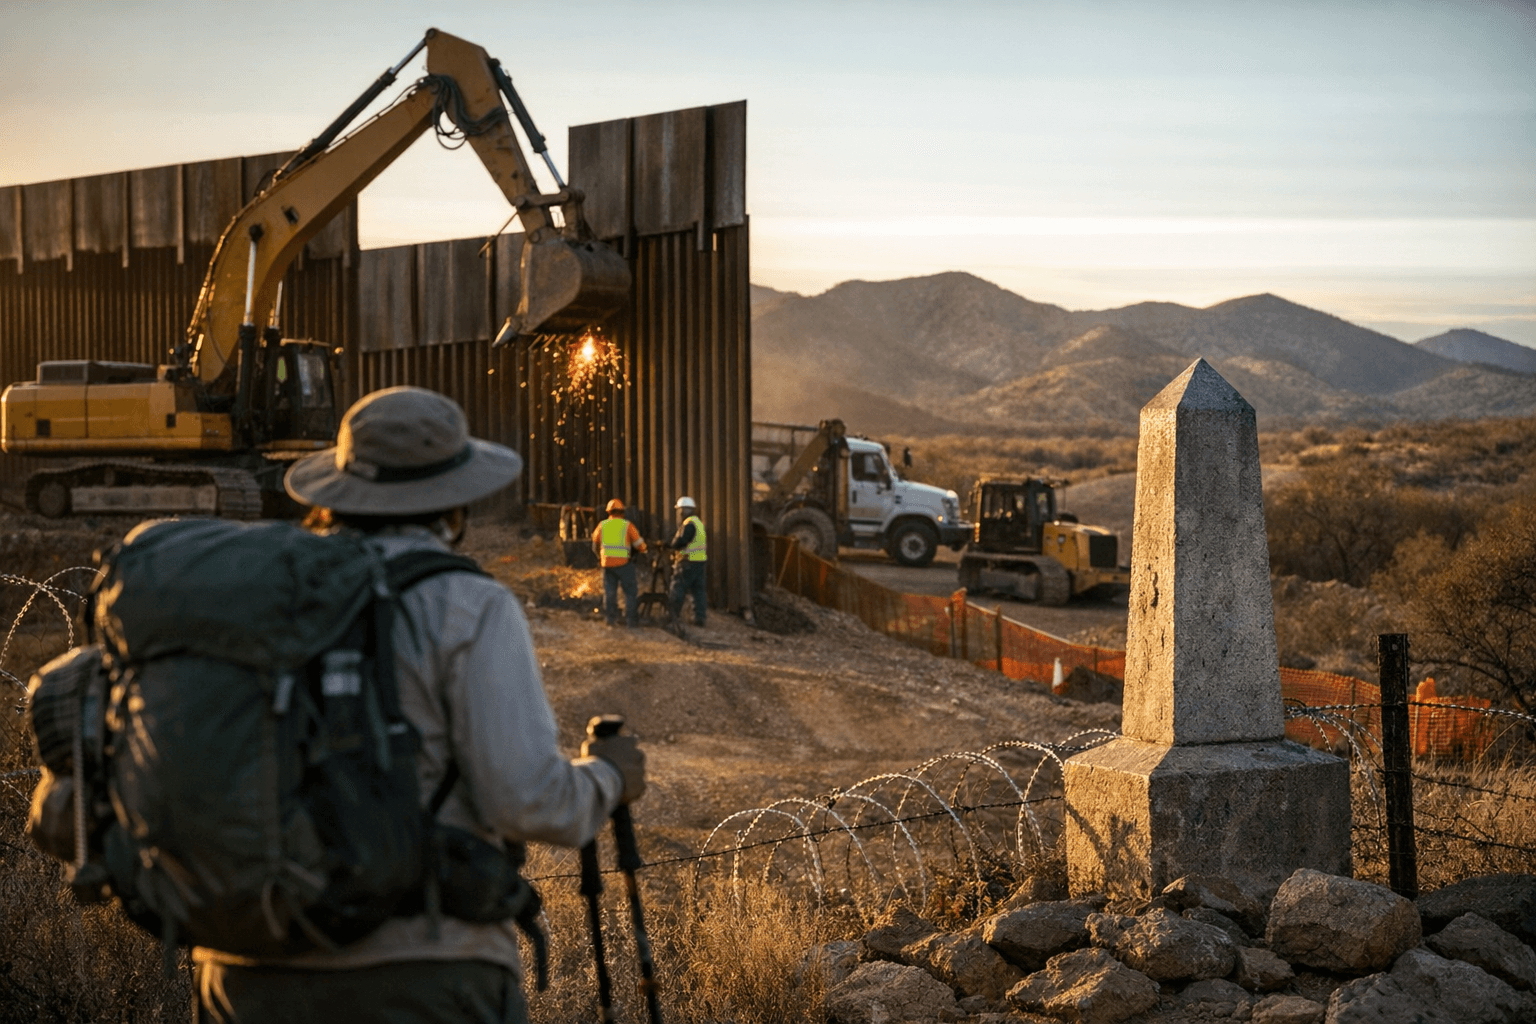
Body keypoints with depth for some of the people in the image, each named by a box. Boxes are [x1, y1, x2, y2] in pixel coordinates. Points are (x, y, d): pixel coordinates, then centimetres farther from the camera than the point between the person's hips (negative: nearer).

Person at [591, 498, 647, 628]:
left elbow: (595, 545, 17)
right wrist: (643, 550, 20)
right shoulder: (627, 525, -3)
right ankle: (631, 619, 2)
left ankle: (610, 617, 12)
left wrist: (599, 556, 35)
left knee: (609, 591, 13)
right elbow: (639, 544, -3)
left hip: (607, 563, 3)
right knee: (630, 592, 5)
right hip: (624, 563, -3)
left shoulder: (602, 525, 6)